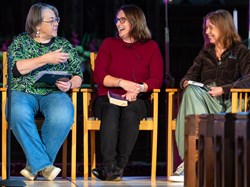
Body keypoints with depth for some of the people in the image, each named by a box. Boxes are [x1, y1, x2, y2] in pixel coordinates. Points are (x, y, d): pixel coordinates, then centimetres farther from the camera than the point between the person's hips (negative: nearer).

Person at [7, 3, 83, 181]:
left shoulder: (64, 44, 17)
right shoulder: (20, 41, 11)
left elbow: (78, 75, 15)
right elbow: (15, 69, -6)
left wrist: (70, 84, -10)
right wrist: (46, 59, -12)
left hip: (55, 93, 1)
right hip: (23, 92, -1)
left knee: (63, 116, -35)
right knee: (19, 113, -39)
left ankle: (35, 165, -22)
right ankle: (43, 164, -30)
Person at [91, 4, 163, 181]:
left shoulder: (151, 47, 11)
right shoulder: (109, 44, 12)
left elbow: (157, 79, 1)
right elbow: (98, 75, 0)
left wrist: (138, 88, -19)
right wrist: (122, 83, -16)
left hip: (137, 100, 0)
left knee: (130, 111, -36)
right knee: (111, 111, -35)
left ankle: (119, 165, -35)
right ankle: (110, 166, -42)